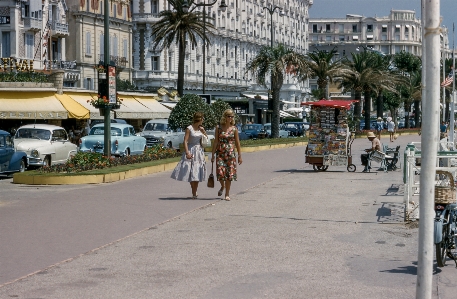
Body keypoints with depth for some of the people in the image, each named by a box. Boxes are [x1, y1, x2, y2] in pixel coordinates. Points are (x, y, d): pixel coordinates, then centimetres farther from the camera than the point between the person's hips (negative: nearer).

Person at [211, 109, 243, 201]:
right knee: (220, 173, -11)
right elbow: (216, 142, 4)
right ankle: (222, 186, 21)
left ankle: (227, 194, 12)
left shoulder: (234, 129, 2)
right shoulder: (219, 128, 2)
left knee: (229, 174, 0)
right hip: (220, 153, 0)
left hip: (231, 154, 0)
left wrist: (239, 156, 3)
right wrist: (213, 155, 1)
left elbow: (237, 143, 5)